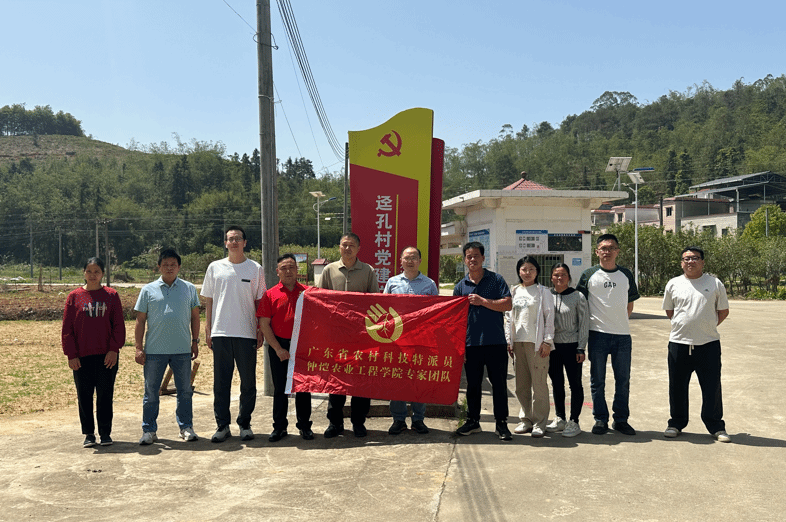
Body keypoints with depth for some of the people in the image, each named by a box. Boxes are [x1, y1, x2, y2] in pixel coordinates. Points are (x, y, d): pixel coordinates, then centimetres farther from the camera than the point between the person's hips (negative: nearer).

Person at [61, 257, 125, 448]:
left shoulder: (111, 295, 2)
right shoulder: (74, 296, 3)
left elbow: (118, 325, 2)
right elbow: (67, 328, 3)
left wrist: (114, 349, -8)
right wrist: (71, 355, -3)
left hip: (107, 356, -1)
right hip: (82, 357, 1)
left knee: (105, 395, 5)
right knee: (84, 396, 7)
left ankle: (105, 432, 17)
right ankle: (88, 434, 19)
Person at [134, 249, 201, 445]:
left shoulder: (189, 289, 8)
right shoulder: (148, 290, 5)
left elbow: (195, 316, 12)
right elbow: (140, 320, 5)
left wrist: (195, 341, 7)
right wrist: (139, 348, 0)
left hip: (182, 349, 1)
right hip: (154, 350, 0)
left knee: (185, 390, 7)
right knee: (151, 392, 6)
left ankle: (186, 427, 19)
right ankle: (149, 430, 16)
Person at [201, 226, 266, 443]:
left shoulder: (255, 269, 5)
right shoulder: (215, 268, 8)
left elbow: (260, 302, 7)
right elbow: (208, 301, 11)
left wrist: (261, 330, 1)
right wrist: (208, 329, 5)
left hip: (247, 333, -1)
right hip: (220, 334, 1)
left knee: (248, 382, 5)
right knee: (221, 382, 4)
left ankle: (245, 424, 17)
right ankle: (222, 426, 14)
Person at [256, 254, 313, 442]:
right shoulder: (270, 295, 2)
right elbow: (264, 324, -1)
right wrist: (278, 348, -8)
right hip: (279, 346, 0)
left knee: (303, 386, 7)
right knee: (280, 388, 6)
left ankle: (304, 425, 19)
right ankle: (279, 426, 17)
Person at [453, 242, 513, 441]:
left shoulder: (496, 280, 3)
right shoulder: (460, 286, 9)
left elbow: (507, 305, -7)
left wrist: (482, 301, -14)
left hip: (496, 342, -2)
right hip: (470, 344, 2)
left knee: (499, 384, 3)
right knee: (472, 385, 11)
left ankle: (501, 424, 12)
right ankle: (472, 421, 23)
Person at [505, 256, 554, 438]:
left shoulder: (543, 291, 2)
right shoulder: (514, 292, 14)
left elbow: (549, 317, -2)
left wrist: (547, 341, -8)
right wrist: (509, 341, 11)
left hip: (536, 342, -4)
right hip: (518, 342, 5)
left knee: (539, 383, -4)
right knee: (521, 385, 8)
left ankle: (539, 423, 4)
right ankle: (526, 420, 19)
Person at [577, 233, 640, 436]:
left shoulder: (626, 275, 9)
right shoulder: (589, 275, 1)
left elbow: (630, 304, 18)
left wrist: (619, 321, 8)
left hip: (622, 335, 2)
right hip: (597, 334, -2)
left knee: (623, 380, 7)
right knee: (597, 380, 4)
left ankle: (621, 419, 19)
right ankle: (600, 419, 15)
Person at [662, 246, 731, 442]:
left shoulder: (715, 283, 4)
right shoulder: (673, 284, 7)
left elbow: (723, 311, 11)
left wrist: (707, 328, 10)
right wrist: (684, 326, 11)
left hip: (709, 344, -1)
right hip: (679, 343, 1)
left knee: (712, 387, 3)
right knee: (677, 386, 8)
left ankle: (716, 426, 18)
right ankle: (676, 423, 23)